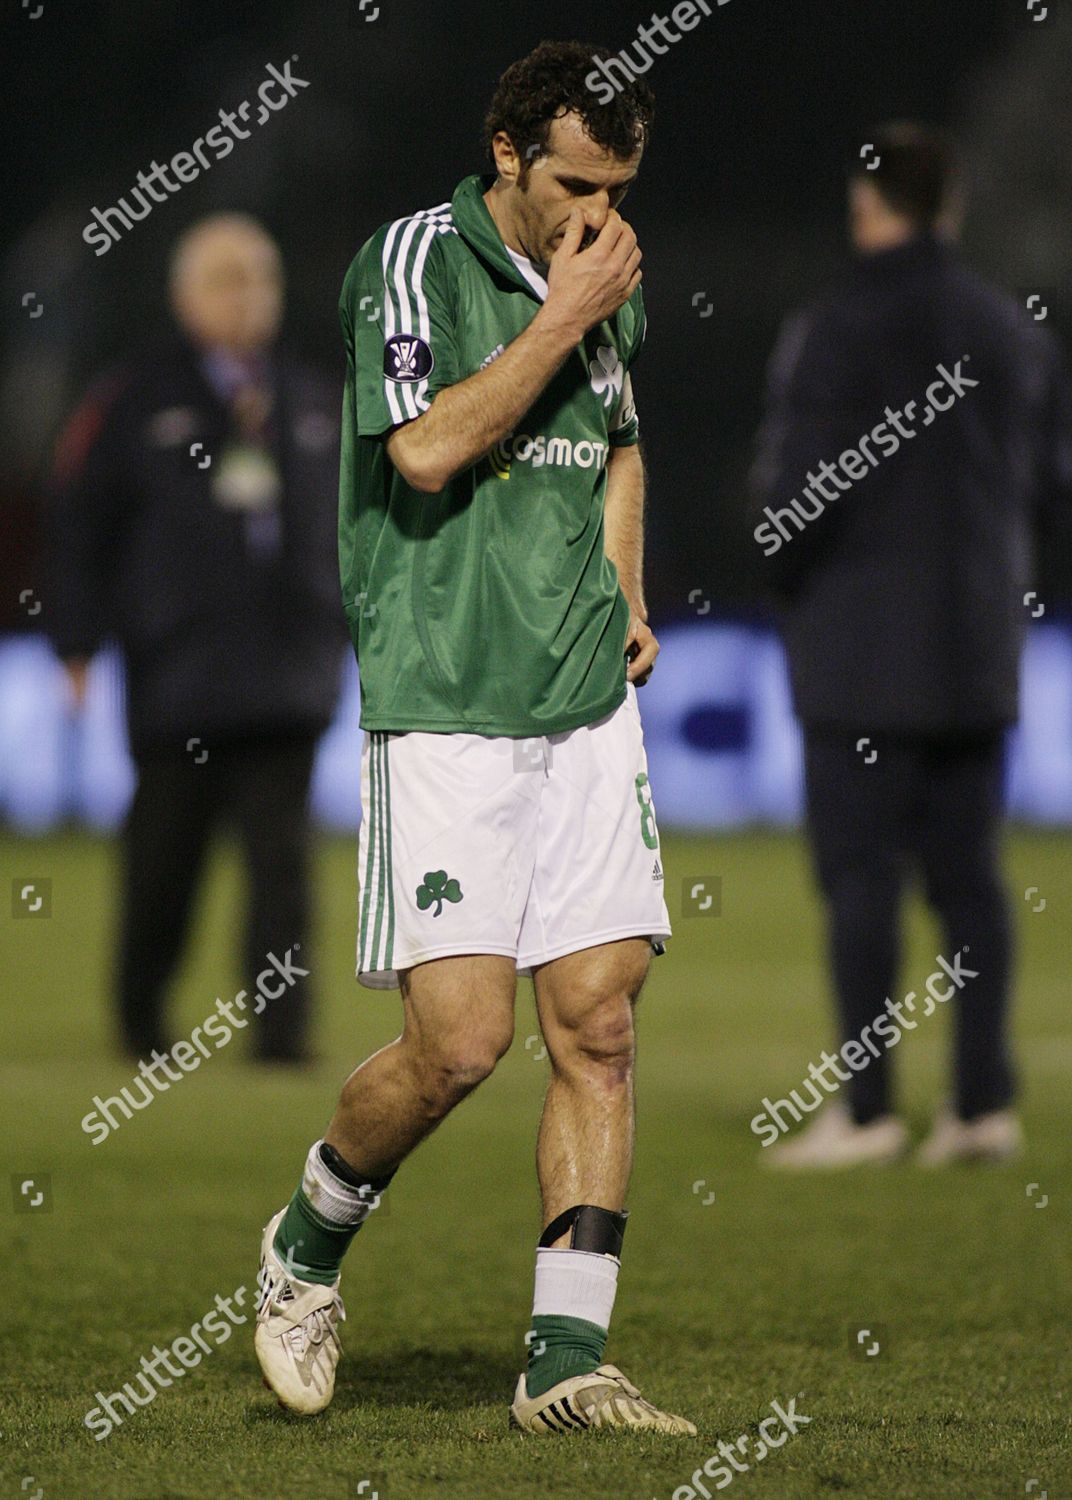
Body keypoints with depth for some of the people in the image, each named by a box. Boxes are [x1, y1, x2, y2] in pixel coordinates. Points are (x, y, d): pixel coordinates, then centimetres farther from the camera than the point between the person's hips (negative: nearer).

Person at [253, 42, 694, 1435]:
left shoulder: (610, 279, 14)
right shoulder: (414, 260, -7)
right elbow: (427, 448, -20)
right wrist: (562, 321, -15)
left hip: (588, 699, 6)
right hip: (443, 704, -6)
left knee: (598, 1026, -1)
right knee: (460, 1040, -11)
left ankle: (567, 1359, 3)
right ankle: (308, 1245, 17)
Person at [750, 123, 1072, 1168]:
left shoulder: (829, 335, -11)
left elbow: (792, 491, -16)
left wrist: (788, 574, 3)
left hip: (859, 652, -5)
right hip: (977, 655, 5)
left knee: (861, 874, -2)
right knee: (966, 873, 9)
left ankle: (865, 1109, -3)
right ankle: (983, 1101, 6)